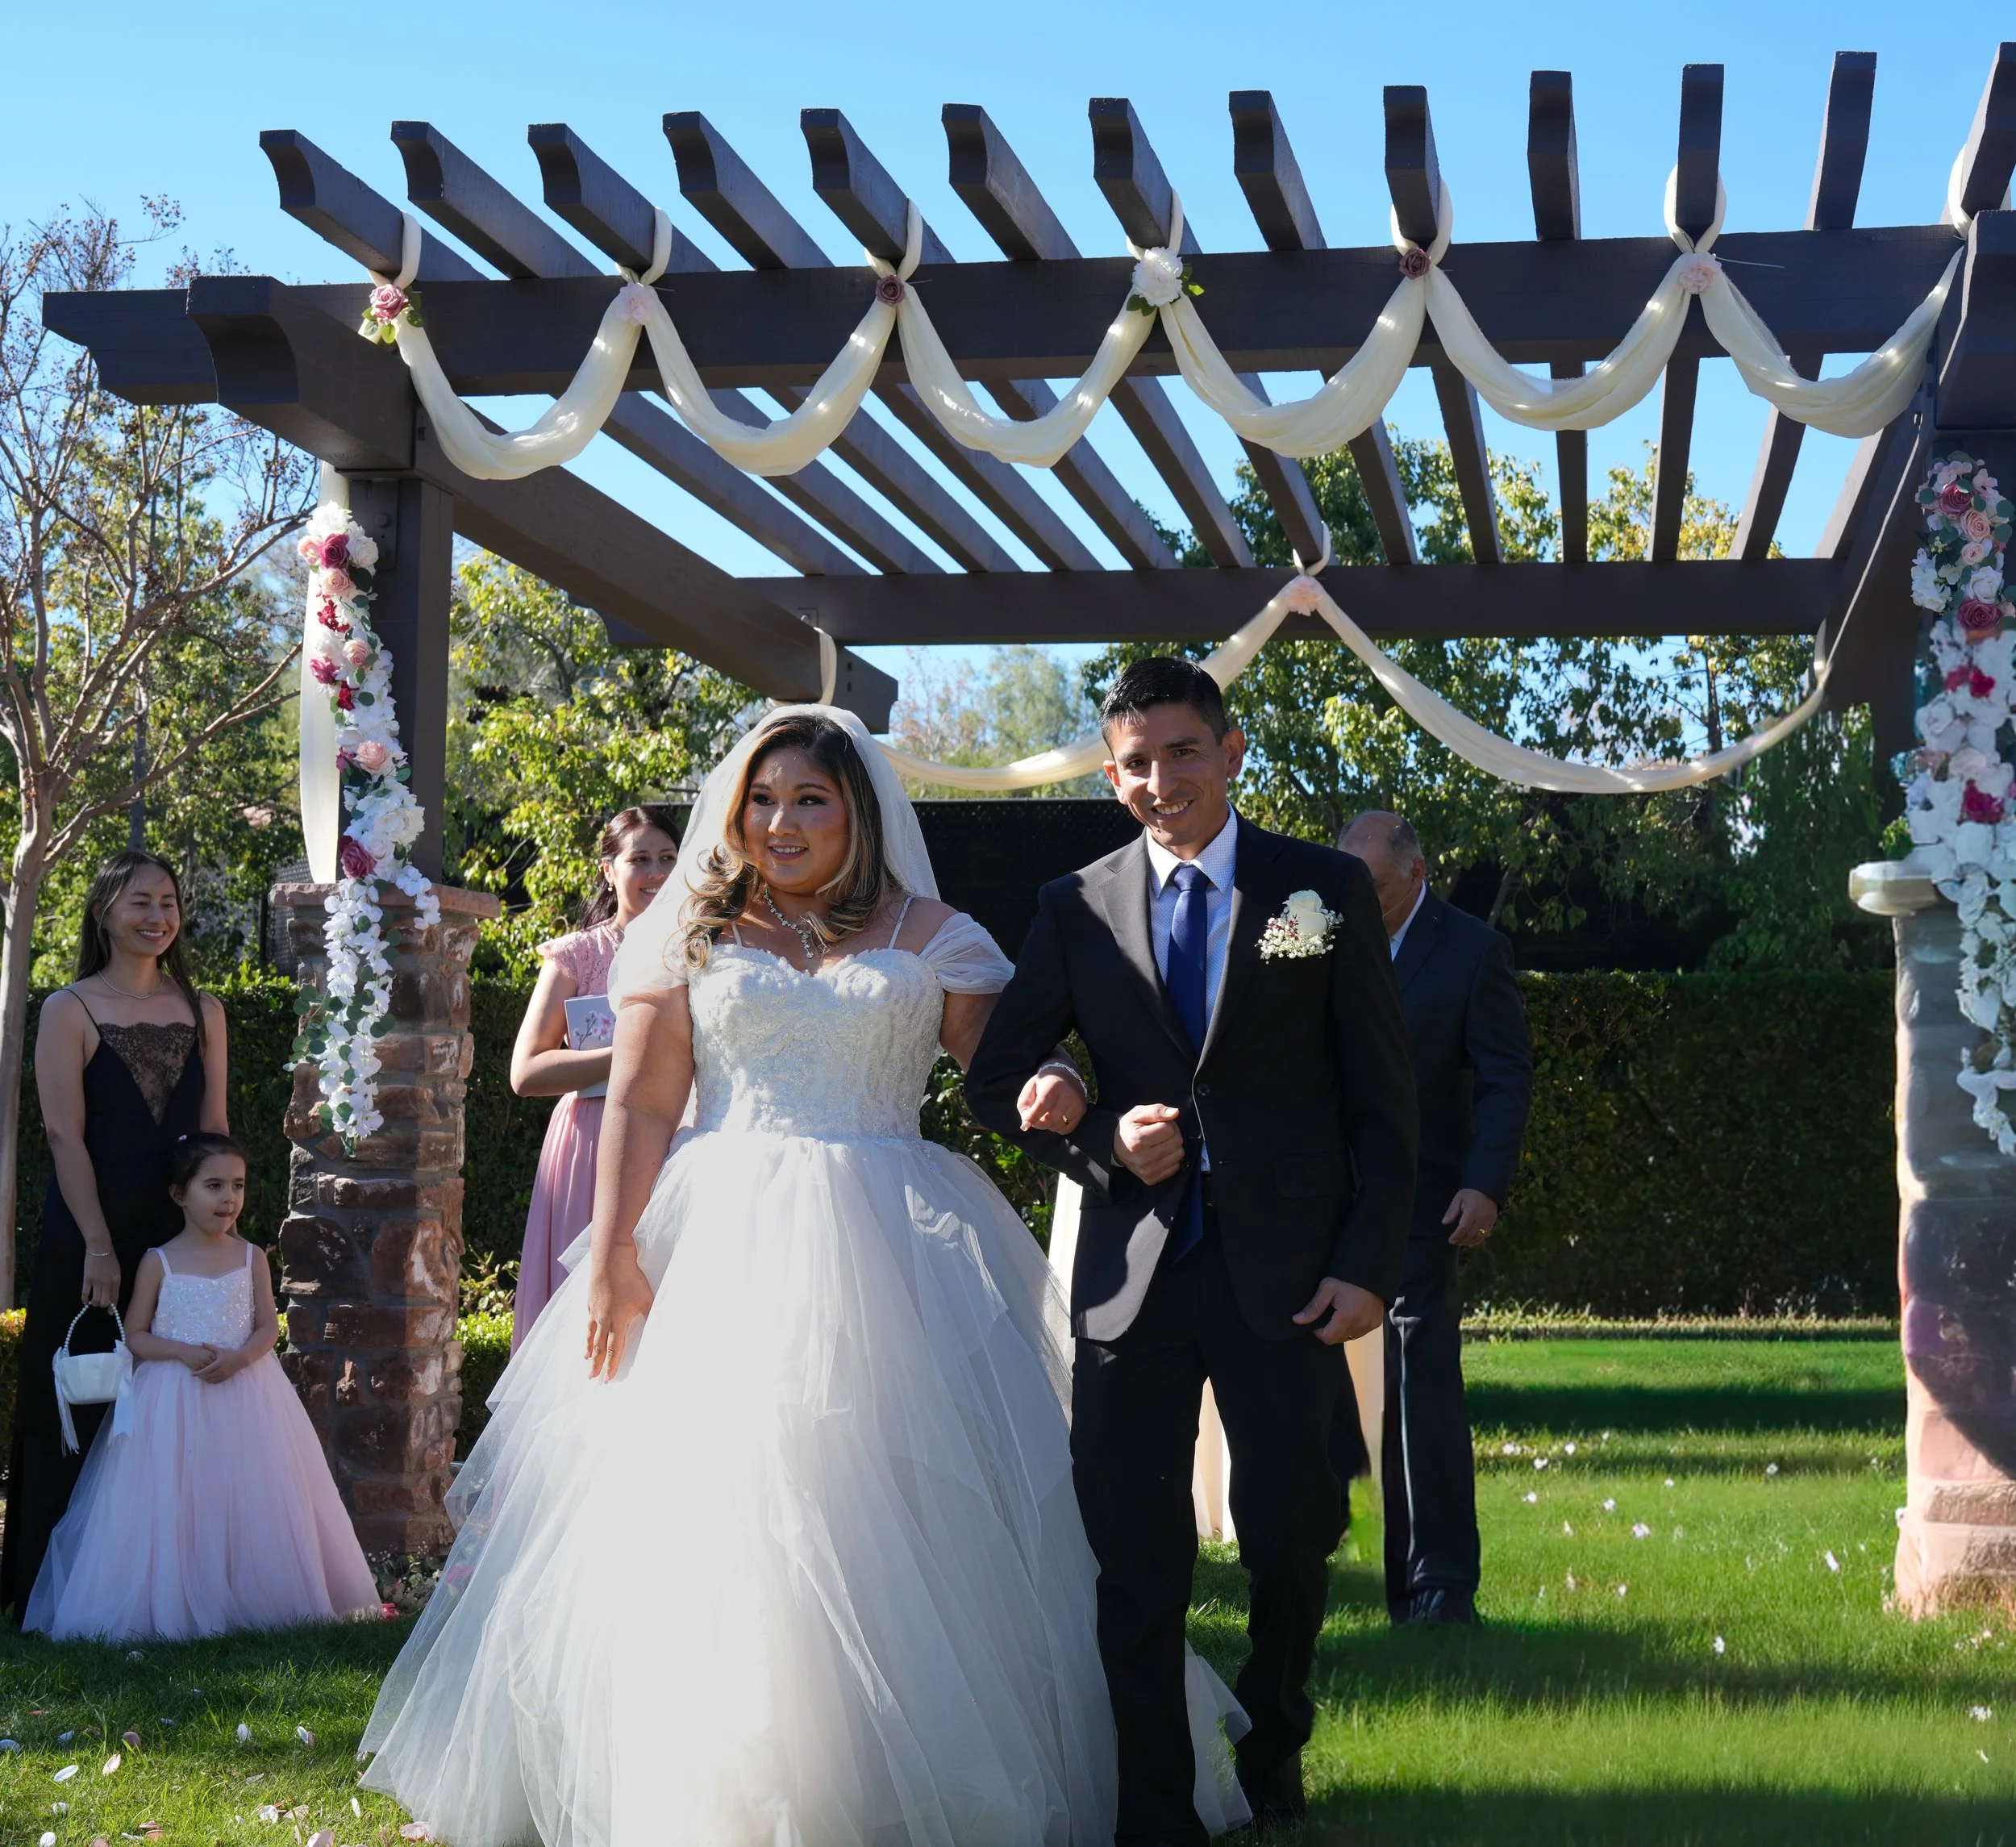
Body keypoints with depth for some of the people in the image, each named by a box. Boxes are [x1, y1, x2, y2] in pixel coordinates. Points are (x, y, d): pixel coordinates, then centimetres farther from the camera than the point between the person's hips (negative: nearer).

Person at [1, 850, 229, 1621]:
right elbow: (64, 1134, -8)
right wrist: (98, 1247, -15)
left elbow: (214, 1130, 10)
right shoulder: (70, 1010, -2)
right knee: (77, 1412, 1)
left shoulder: (201, 1011, 10)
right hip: (89, 1239, -4)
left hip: (178, 1236, 4)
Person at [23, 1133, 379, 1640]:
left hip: (246, 1391, 2)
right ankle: (171, 1603, 3)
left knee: (249, 1497, 0)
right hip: (174, 1399, -2)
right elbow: (135, 1336, 1)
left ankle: (254, 1596, 9)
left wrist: (240, 1357, -18)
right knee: (177, 1502, -5)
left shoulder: (251, 1258, 6)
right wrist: (183, 1352, -17)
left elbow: (268, 1326, 2)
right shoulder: (159, 1263, 1)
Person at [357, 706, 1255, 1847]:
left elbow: (1011, 1068, 6)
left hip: (889, 1261, 0)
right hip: (724, 1258, 0)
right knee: (711, 1519, 0)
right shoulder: (694, 934, 8)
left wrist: (1052, 1089, -18)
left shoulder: (931, 939, 8)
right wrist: (613, 1260, -7)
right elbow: (641, 1105, 2)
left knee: (897, 1525, -1)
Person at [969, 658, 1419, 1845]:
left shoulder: (1328, 892, 3)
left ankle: (1275, 1750, 34)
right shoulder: (1078, 909, 7)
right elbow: (997, 1081, 11)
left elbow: (1385, 1101, 2)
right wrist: (1100, 1143, -8)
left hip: (1287, 1277, -1)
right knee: (1137, 1564, 2)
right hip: (1134, 1269, 1)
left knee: (1290, 1545, 7)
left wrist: (1369, 1266, -7)